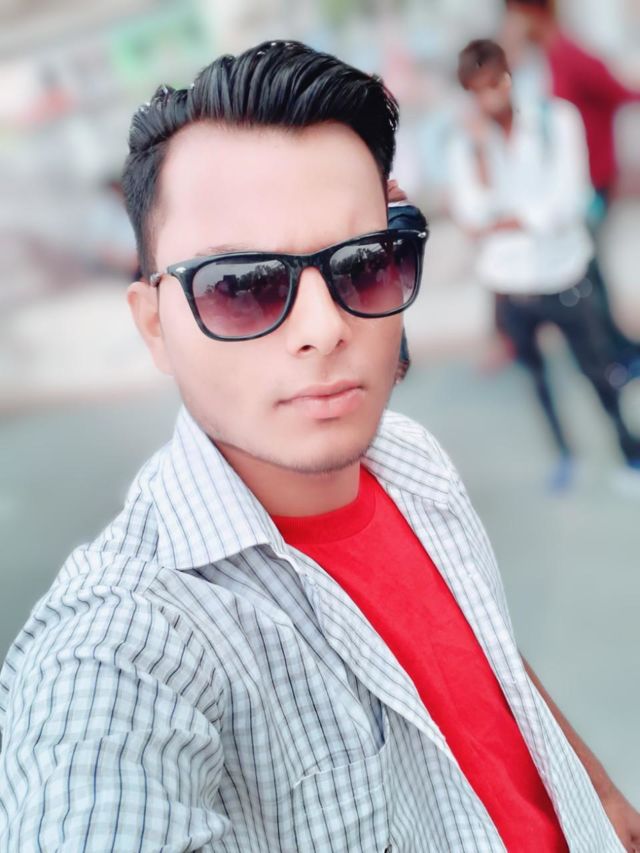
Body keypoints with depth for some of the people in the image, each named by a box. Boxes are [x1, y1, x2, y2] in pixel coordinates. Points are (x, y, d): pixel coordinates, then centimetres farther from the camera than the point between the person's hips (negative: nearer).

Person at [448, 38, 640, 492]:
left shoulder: (558, 119, -7)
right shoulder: (467, 143, -3)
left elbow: (566, 202, -15)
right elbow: (474, 215, -15)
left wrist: (504, 223, -11)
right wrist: (480, 148, -19)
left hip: (565, 277, -2)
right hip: (510, 285, 2)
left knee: (598, 369, 8)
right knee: (534, 374, 15)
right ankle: (564, 451, 35)